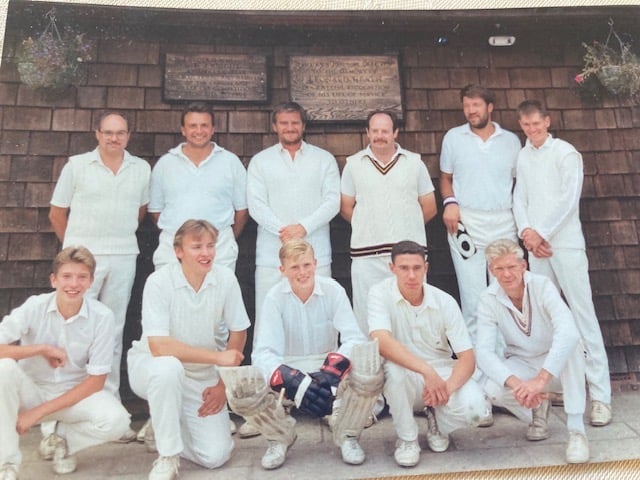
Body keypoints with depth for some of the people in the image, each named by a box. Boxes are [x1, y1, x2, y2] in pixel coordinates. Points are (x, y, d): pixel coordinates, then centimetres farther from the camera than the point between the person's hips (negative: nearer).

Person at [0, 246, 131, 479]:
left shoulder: (102, 316, -17)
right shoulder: (34, 307, -15)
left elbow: (95, 381, -13)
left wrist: (39, 412, -15)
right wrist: (42, 349, -27)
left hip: (75, 393, 0)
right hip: (31, 390, 1)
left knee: (116, 420, -28)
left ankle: (61, 441, 6)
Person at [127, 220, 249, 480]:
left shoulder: (226, 278, -13)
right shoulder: (159, 281, -21)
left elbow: (238, 333, -2)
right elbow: (159, 347, -29)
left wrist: (224, 384, -2)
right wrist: (218, 356, -30)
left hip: (203, 375, 3)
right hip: (151, 366, -2)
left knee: (216, 455, -8)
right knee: (169, 368, -39)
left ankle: (163, 427, 22)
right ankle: (167, 457, -15)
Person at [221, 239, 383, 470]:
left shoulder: (333, 290, -11)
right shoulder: (275, 297, -12)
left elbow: (354, 338, -17)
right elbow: (263, 353, -18)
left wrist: (330, 373, -38)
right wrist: (296, 383, -38)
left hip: (328, 367, 0)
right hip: (289, 369, 0)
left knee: (370, 366, -32)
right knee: (238, 387, -29)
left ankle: (346, 436, -1)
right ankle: (281, 436, 6)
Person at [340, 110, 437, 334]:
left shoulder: (414, 162, 10)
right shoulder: (354, 164, 9)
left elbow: (429, 208, 12)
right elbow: (345, 207, 10)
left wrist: (406, 227, 11)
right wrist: (369, 228, 7)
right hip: (367, 255, 0)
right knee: (367, 316, 3)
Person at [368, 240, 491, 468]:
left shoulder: (445, 301, -9)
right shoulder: (380, 293, -15)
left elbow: (467, 357, -10)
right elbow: (381, 342, -31)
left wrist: (448, 386, -30)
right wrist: (427, 371, -40)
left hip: (442, 372, 2)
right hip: (404, 377, -1)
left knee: (477, 410, -25)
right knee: (393, 366, -36)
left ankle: (437, 419, 12)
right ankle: (407, 439, -8)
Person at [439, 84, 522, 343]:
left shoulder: (511, 140, 11)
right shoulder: (453, 137, 8)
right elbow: (445, 177, 12)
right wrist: (449, 202, -7)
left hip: (504, 225, 2)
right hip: (466, 224, -1)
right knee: (472, 298, 0)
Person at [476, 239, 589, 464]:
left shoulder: (542, 286, -23)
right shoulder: (488, 300, -16)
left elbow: (568, 332, -39)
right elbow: (484, 352, -23)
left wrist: (540, 379, -47)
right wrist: (515, 383, -41)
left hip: (556, 366, -1)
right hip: (521, 366, 2)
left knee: (572, 345, -35)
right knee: (492, 389, -29)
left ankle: (576, 430, -22)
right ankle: (537, 409, 6)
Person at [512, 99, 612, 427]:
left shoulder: (565, 153, -2)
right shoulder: (523, 156, 13)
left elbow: (569, 200, -10)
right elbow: (519, 198, 11)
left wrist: (541, 234, -10)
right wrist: (526, 232, -4)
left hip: (565, 243, -5)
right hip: (536, 245, 5)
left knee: (583, 314, -6)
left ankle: (600, 395, -2)